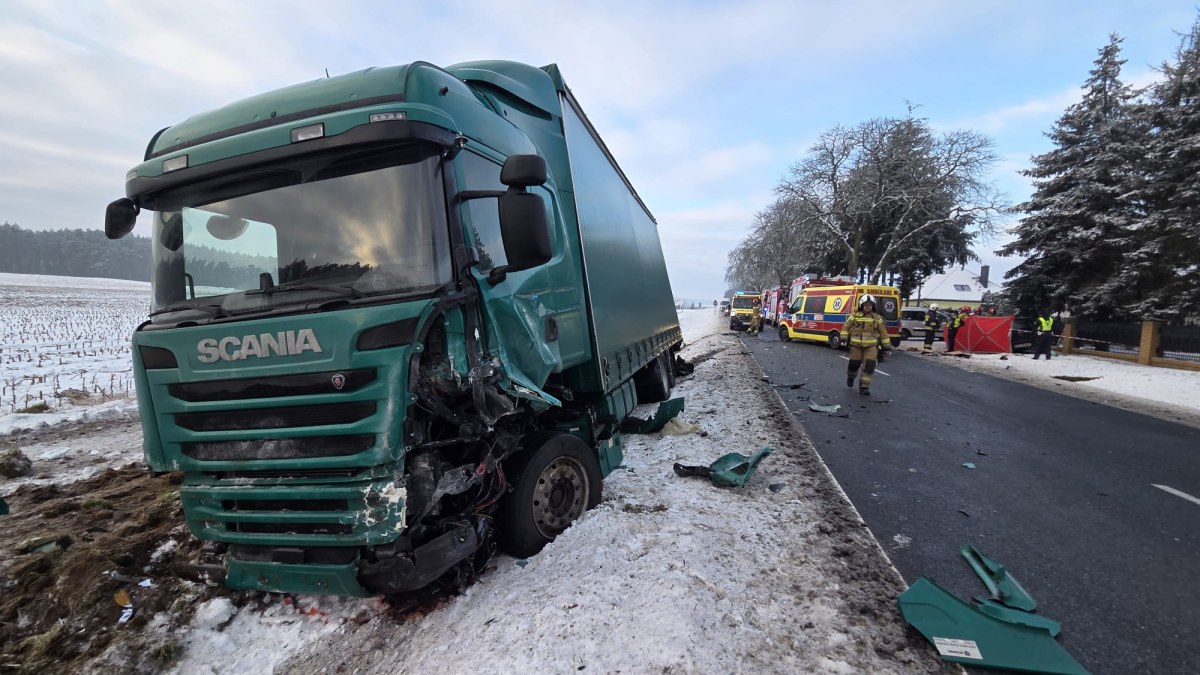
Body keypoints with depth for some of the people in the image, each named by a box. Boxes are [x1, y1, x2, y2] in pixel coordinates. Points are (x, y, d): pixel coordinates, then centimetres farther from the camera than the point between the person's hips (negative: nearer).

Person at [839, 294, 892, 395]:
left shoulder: (877, 318, 8)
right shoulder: (855, 316, 5)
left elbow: (883, 332, 12)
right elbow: (846, 327, 4)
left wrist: (886, 346, 9)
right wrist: (844, 337, -12)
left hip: (871, 346, 1)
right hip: (856, 345, -1)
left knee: (869, 366, -9)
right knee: (854, 364, 4)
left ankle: (864, 387, -2)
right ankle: (850, 377, 37)